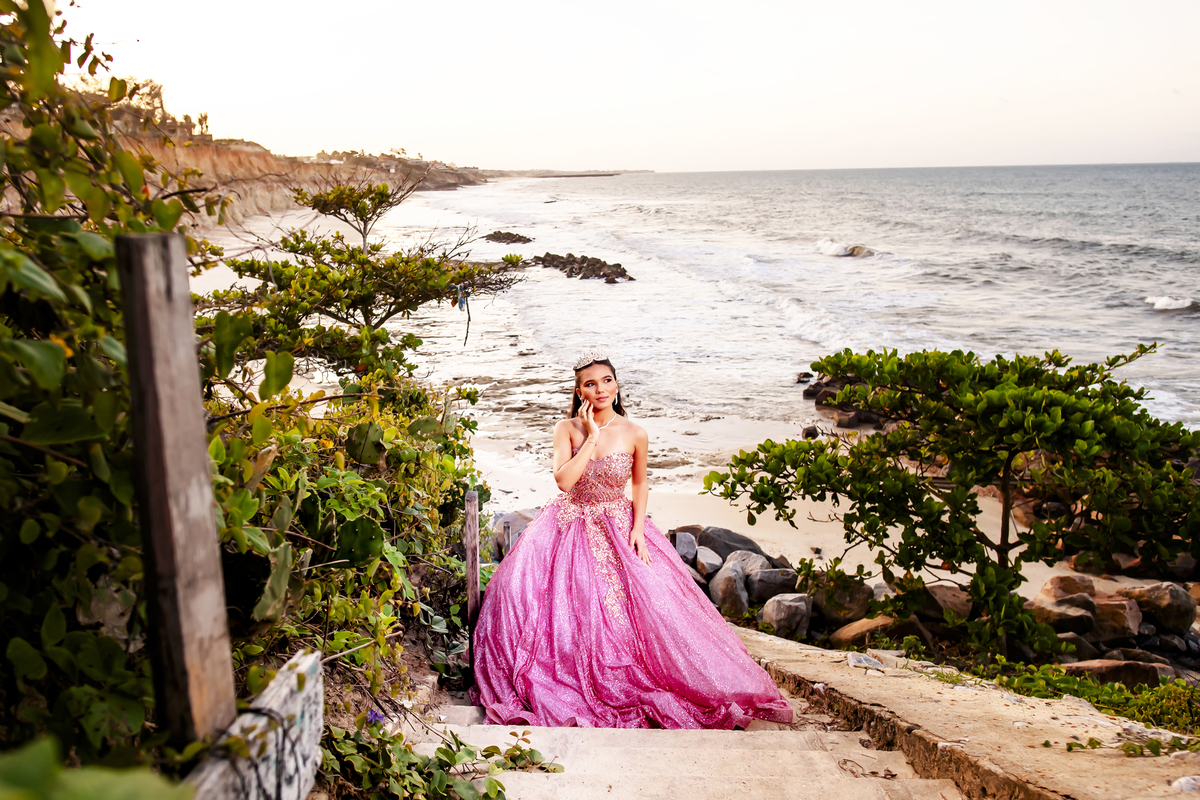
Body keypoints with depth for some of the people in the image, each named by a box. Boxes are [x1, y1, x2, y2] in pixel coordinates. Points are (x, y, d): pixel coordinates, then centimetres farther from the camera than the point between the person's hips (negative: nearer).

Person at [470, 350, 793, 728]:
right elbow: (564, 481, -20)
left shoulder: (634, 434, -7)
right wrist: (592, 437, -20)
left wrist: (637, 528, -5)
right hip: (570, 526, 0)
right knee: (520, 584, -17)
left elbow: (640, 483, 7)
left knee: (646, 598, -14)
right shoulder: (567, 429, -8)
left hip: (618, 527, 0)